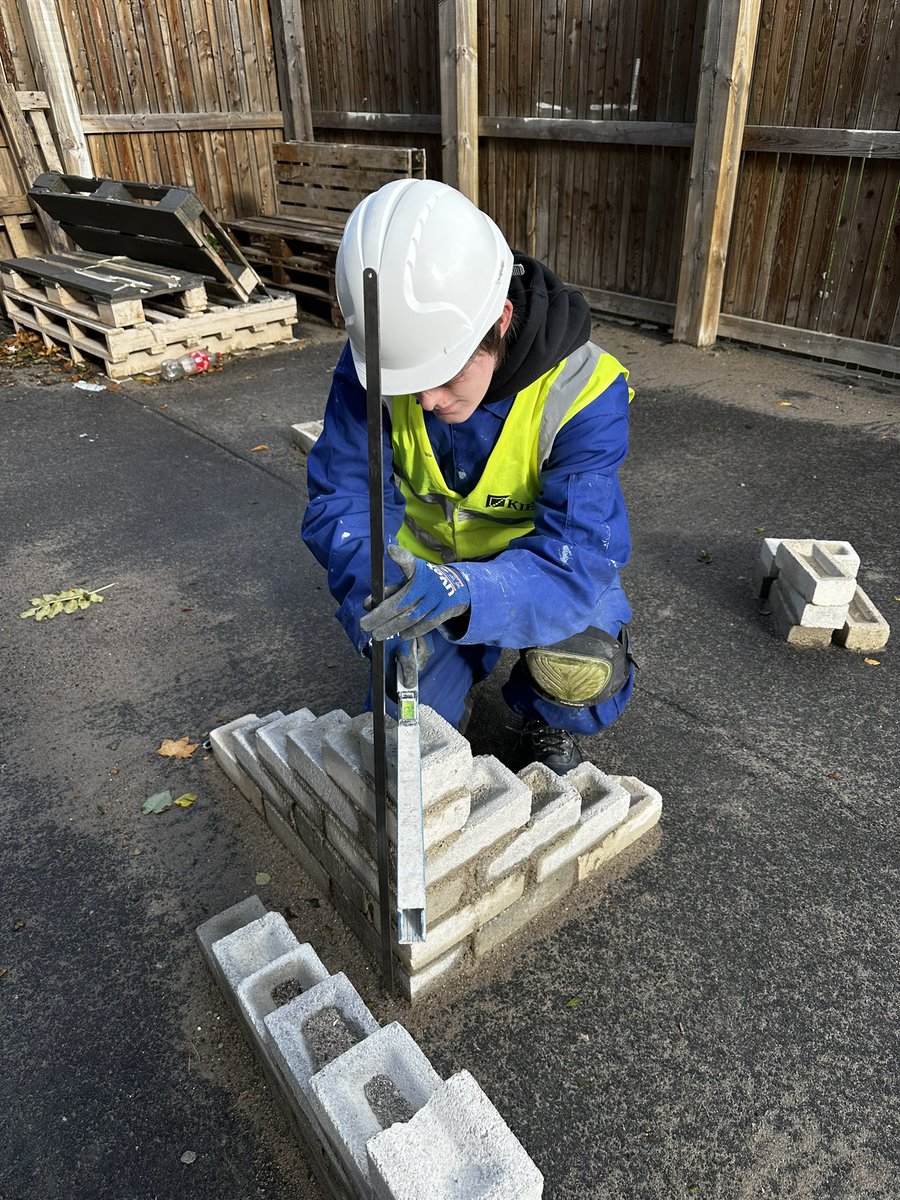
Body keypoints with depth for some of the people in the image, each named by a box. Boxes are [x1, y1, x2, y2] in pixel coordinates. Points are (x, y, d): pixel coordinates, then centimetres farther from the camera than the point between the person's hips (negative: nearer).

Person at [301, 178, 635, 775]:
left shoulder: (581, 392, -30)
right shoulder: (374, 364, -22)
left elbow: (577, 559, -36)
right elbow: (341, 500, -21)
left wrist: (463, 593, -56)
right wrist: (384, 585, -43)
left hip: (541, 559, -2)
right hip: (426, 564, 2)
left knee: (581, 669, -31)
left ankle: (548, 720, 7)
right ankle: (462, 664, 27)